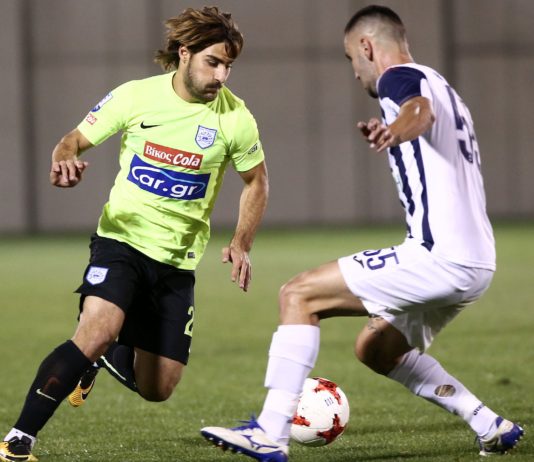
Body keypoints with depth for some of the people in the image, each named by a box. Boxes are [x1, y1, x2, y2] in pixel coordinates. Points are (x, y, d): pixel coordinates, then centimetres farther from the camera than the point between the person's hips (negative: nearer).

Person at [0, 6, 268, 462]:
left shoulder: (235, 119, -7)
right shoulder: (136, 96, -10)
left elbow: (256, 181, 8)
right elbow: (75, 140, 0)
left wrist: (241, 245, -6)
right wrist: (65, 160, -25)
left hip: (179, 259, 3)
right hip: (122, 239, -3)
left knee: (156, 390, 5)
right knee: (98, 330, -31)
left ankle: (103, 355, 40)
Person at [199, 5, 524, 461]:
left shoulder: (400, 77, -5)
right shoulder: (443, 88, 24)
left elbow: (421, 111, -31)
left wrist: (398, 129, -52)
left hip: (438, 256, -10)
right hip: (477, 262, 10)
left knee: (298, 295, -9)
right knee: (376, 349, 25)